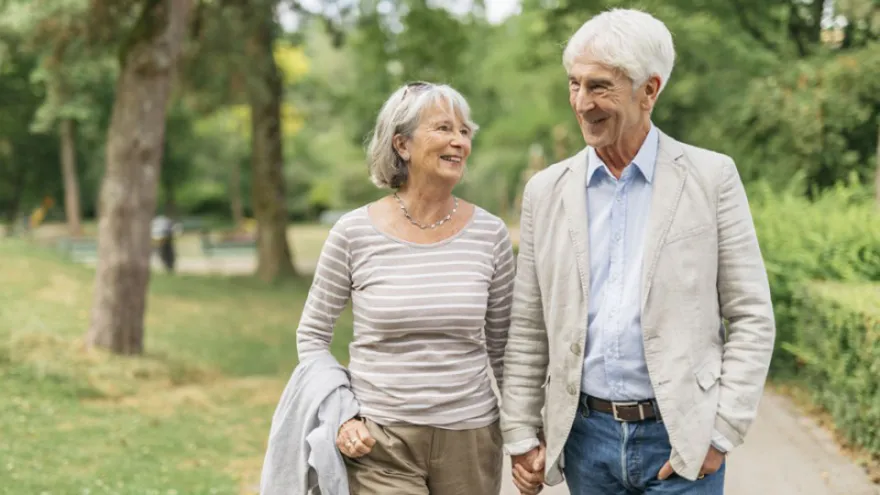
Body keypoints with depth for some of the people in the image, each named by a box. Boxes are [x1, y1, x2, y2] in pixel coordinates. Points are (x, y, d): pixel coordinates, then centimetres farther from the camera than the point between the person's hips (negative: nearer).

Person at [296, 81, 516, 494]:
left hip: (470, 439, 2)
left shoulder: (489, 234, 0)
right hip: (379, 443, -2)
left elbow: (502, 346, 10)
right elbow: (312, 335, 4)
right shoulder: (354, 233, -5)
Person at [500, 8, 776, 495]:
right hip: (585, 435, 3)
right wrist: (520, 435, 4)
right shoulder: (546, 191, 5)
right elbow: (528, 329, 8)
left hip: (681, 438, -3)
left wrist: (721, 432, -9)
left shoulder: (712, 177, -3)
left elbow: (752, 317, -3)